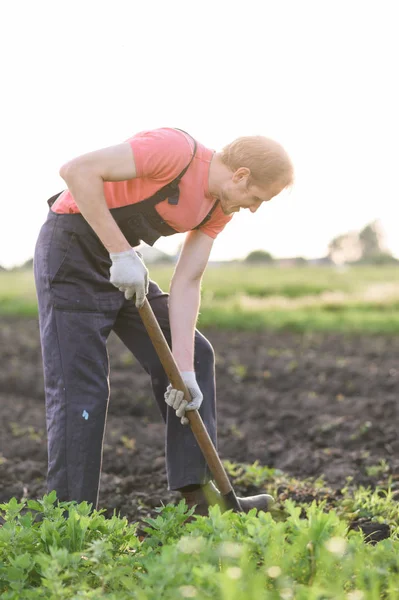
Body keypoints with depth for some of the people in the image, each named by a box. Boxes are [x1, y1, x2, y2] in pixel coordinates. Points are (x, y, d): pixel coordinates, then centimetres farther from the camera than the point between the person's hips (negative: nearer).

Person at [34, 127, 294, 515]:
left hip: (124, 265, 9)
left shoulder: (219, 208, 2)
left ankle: (196, 490, 8)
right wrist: (121, 252, -29)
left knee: (195, 356, 5)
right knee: (81, 388, -11)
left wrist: (184, 369, -11)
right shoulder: (176, 150, -24)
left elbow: (186, 284, -1)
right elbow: (77, 170, -29)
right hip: (71, 249, -9)